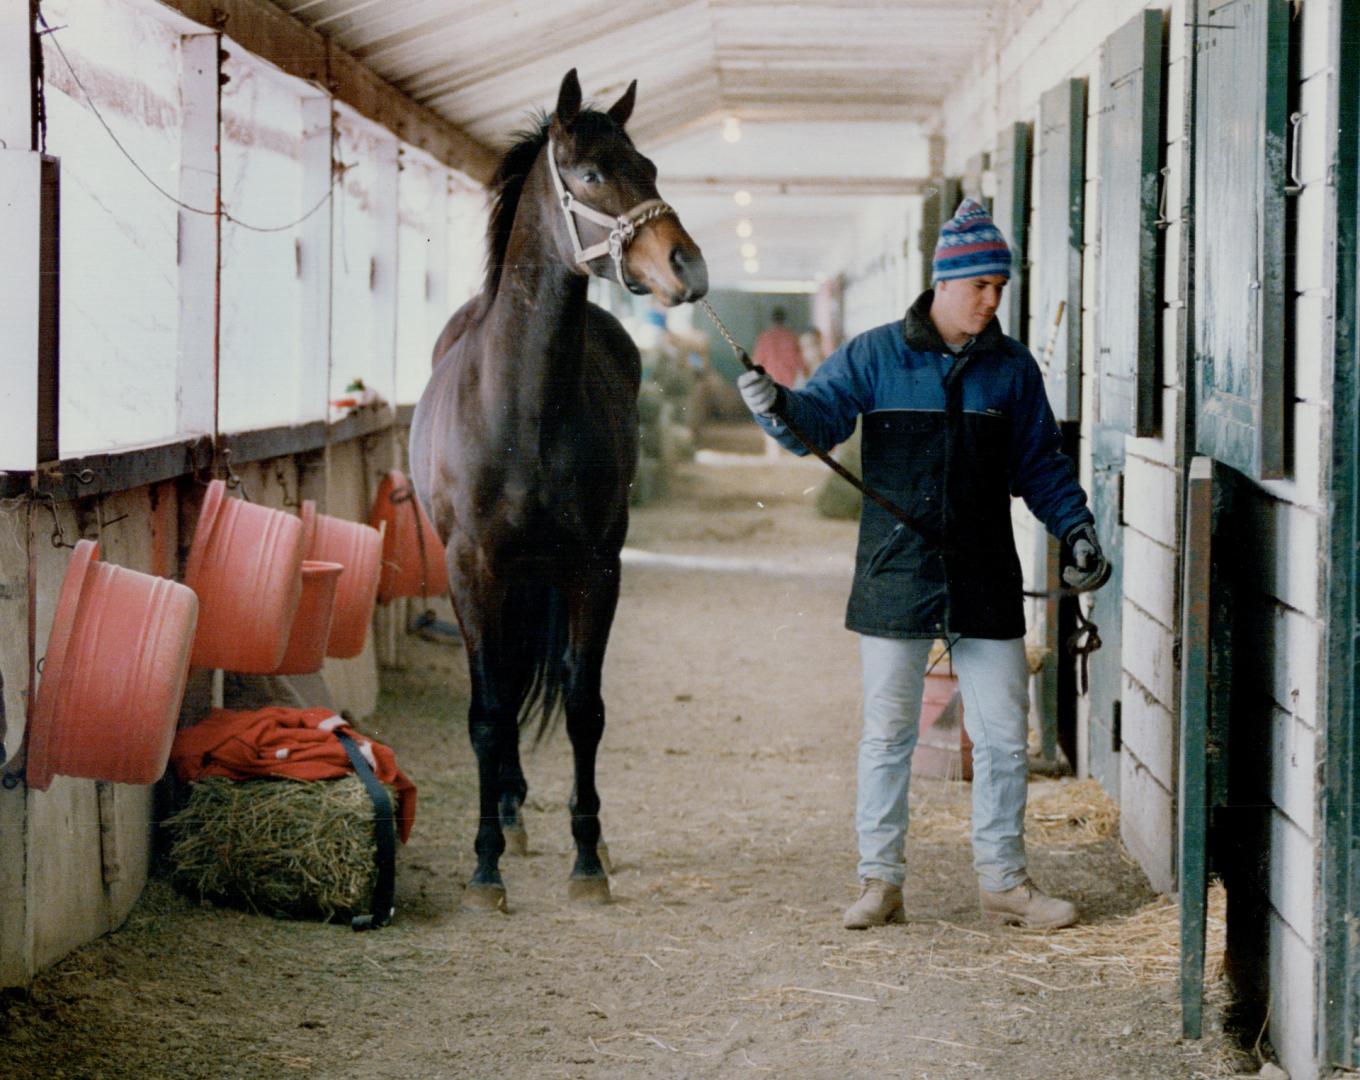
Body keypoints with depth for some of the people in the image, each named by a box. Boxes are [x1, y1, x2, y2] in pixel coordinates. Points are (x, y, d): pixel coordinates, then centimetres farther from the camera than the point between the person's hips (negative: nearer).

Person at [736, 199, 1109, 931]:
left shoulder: (1011, 367, 7)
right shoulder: (875, 356, 1)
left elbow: (1041, 464, 13)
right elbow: (819, 416, -6)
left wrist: (1075, 528, 1)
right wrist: (777, 407, -27)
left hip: (986, 582, 2)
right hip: (896, 577, -2)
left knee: (1003, 734, 5)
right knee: (887, 733, 4)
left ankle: (1003, 879, 18)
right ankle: (880, 882, 14)